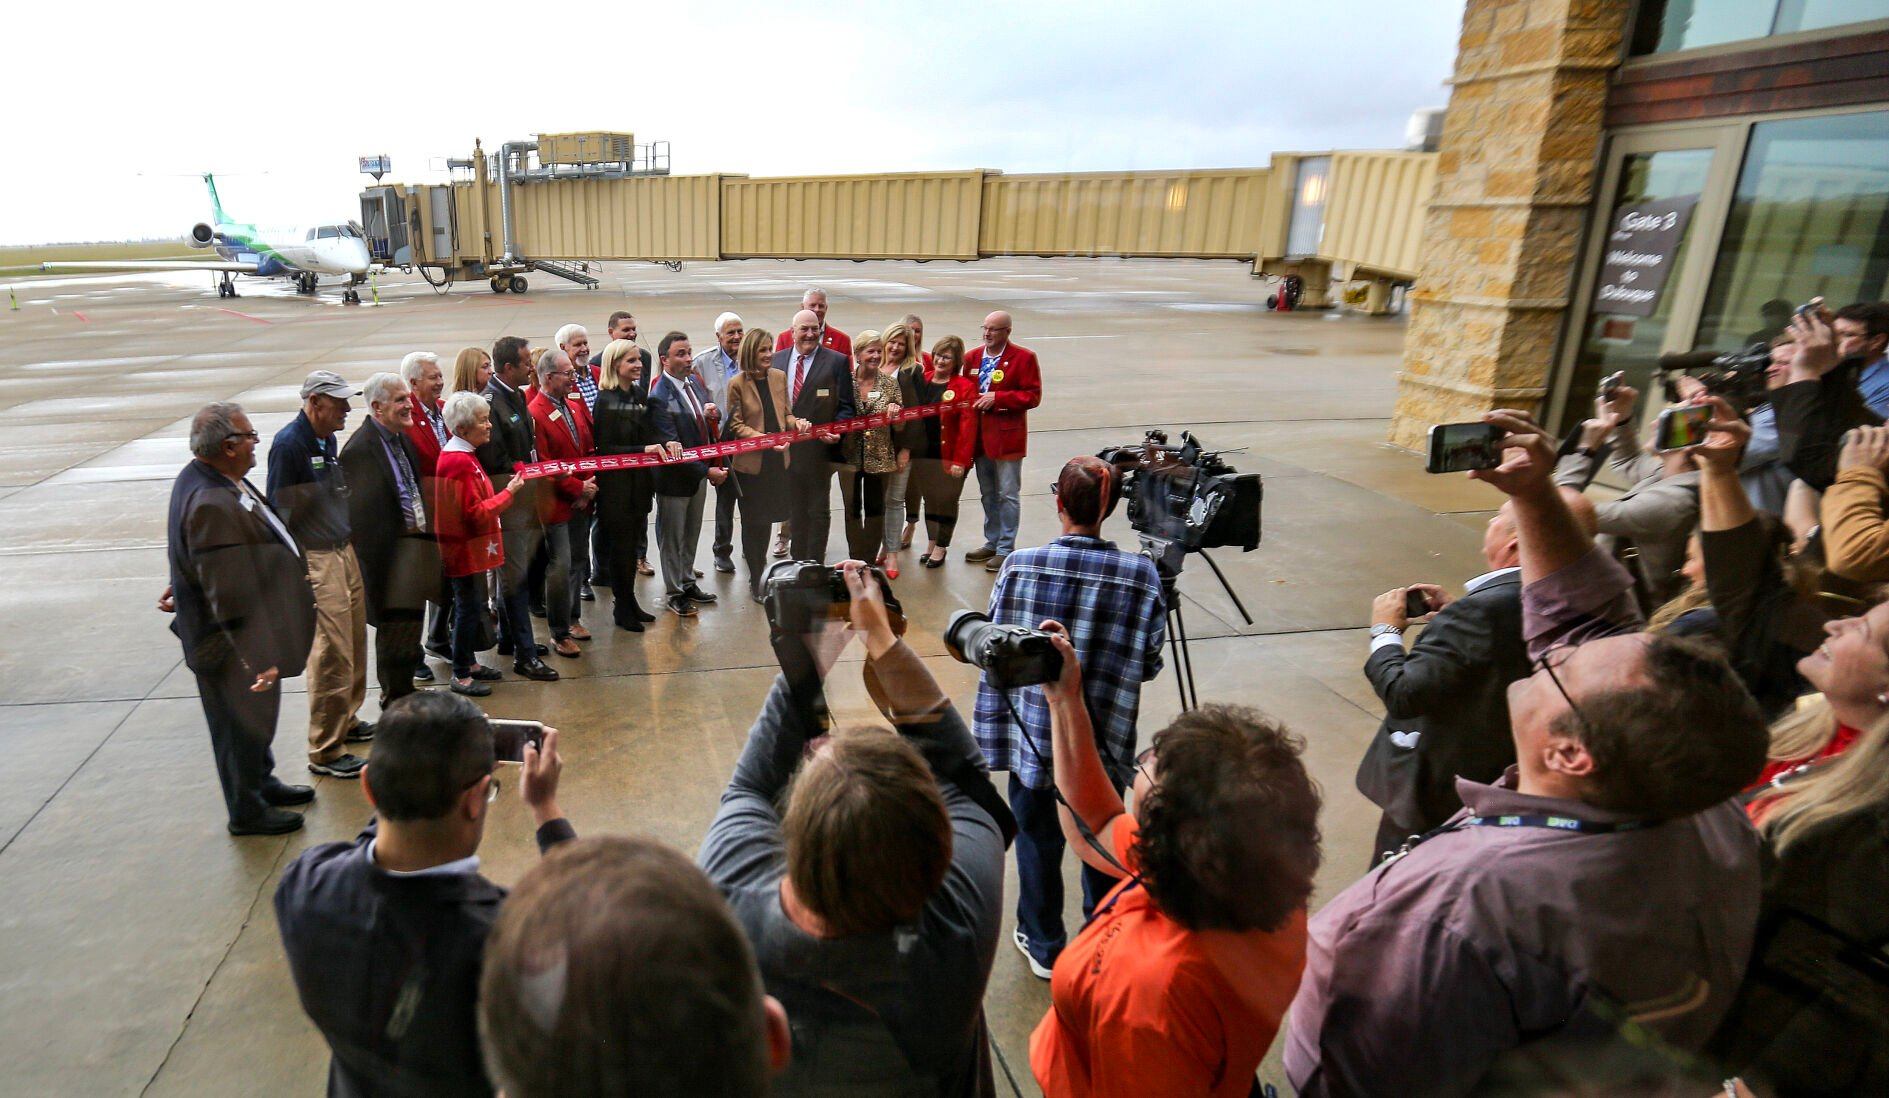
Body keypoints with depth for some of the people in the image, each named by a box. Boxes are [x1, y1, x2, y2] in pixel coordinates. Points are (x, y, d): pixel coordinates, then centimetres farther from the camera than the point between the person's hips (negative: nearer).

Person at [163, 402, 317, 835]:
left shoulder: (203, 478, 0)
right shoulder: (213, 505, -32)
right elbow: (229, 594, -31)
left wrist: (182, 583, 30)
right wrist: (254, 656, -28)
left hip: (251, 631, 10)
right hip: (234, 639, -10)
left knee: (256, 715, 26)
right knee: (244, 720, 9)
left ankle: (262, 782, 46)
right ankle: (247, 811, 28)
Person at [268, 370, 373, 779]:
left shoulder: (328, 439, 11)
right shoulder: (289, 443, -14)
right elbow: (278, 509, -15)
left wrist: (345, 539, 18)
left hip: (343, 551, 9)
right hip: (313, 560, -9)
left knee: (354, 644, 15)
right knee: (331, 653, -6)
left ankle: (345, 721, 32)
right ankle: (325, 751, 3)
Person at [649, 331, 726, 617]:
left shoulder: (694, 381, 1)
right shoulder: (659, 398, -24)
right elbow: (672, 448, -25)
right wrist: (707, 470, -25)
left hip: (700, 472, 7)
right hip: (675, 478, -7)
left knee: (692, 534, 21)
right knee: (672, 537, 11)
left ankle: (688, 583, 39)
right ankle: (673, 593, 28)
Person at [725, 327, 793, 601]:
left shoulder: (779, 377, 5)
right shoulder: (737, 384, -9)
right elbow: (736, 425, -7)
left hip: (776, 459, 4)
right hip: (750, 461, -4)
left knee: (768, 517, 15)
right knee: (752, 520, 6)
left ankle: (758, 560, 36)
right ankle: (755, 580, 17)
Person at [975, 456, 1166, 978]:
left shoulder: (1021, 565, -16)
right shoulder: (1141, 574, -13)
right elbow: (1149, 663, -5)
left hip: (1033, 731, -1)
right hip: (1104, 739, 1)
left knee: (1038, 840, 19)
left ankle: (1043, 946, 37)